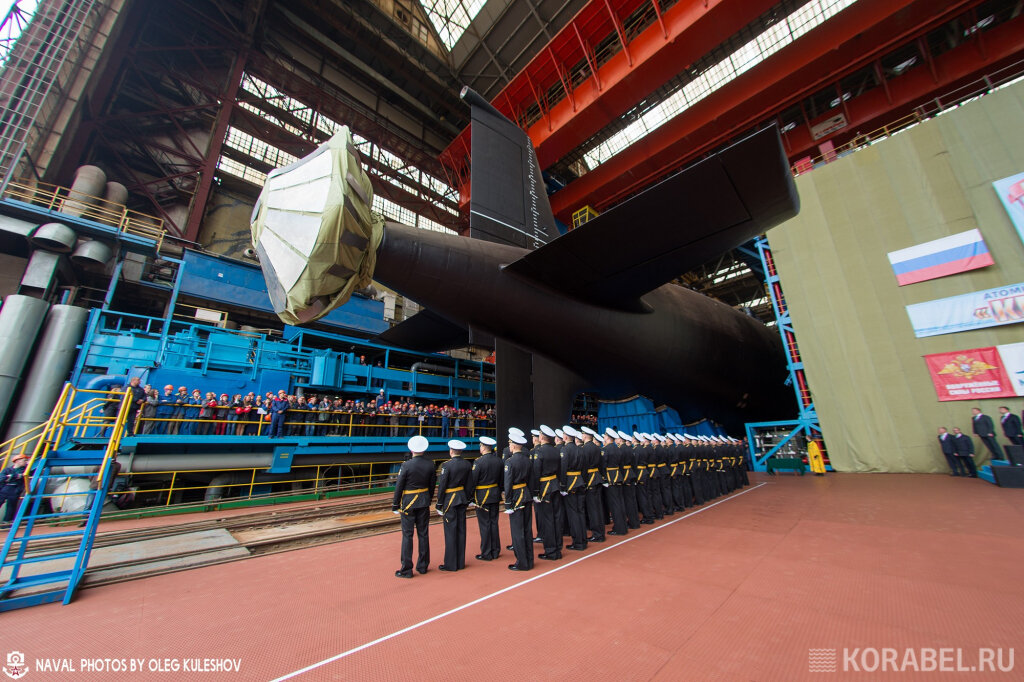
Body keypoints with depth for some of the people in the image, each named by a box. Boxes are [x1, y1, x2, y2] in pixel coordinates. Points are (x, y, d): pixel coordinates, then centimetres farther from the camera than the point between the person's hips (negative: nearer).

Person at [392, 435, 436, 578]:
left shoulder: (406, 465, -17)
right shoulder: (430, 464, -5)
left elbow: (399, 487, -12)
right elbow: (432, 484, 4)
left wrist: (395, 505, -1)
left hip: (408, 503, -4)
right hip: (424, 503, 4)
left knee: (407, 535, 7)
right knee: (423, 534, 13)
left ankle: (406, 570, 15)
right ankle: (423, 566, 25)